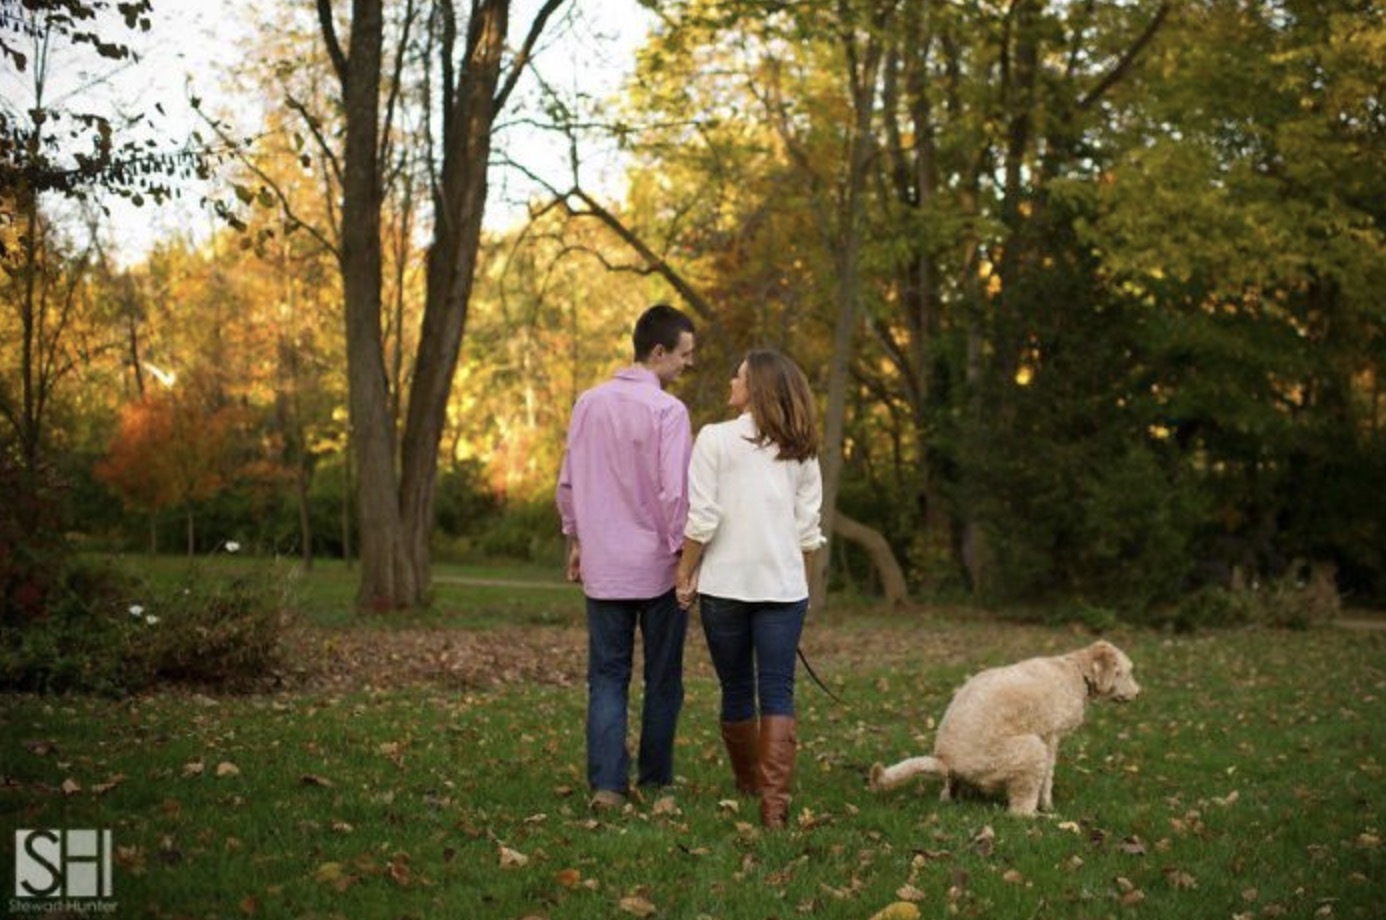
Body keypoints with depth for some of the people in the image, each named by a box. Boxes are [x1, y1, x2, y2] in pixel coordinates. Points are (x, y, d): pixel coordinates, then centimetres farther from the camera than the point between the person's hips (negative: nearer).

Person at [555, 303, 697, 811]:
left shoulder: (588, 403, 5)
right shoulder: (668, 410, -13)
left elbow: (568, 481, 11)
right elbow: (675, 491, -17)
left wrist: (576, 540, 20)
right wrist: (683, 551, -7)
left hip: (603, 565, 4)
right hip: (658, 565, -4)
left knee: (607, 677, 7)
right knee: (662, 679, 9)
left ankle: (606, 784, -1)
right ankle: (655, 780, 17)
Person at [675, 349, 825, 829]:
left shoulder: (715, 438, -5)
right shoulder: (801, 451, 6)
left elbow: (701, 519, -9)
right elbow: (808, 528, 6)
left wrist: (685, 574, 1)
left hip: (725, 583, -2)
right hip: (783, 586, 2)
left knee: (736, 690, 13)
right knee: (778, 693, 1)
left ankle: (749, 784, 28)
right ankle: (775, 802, -10)